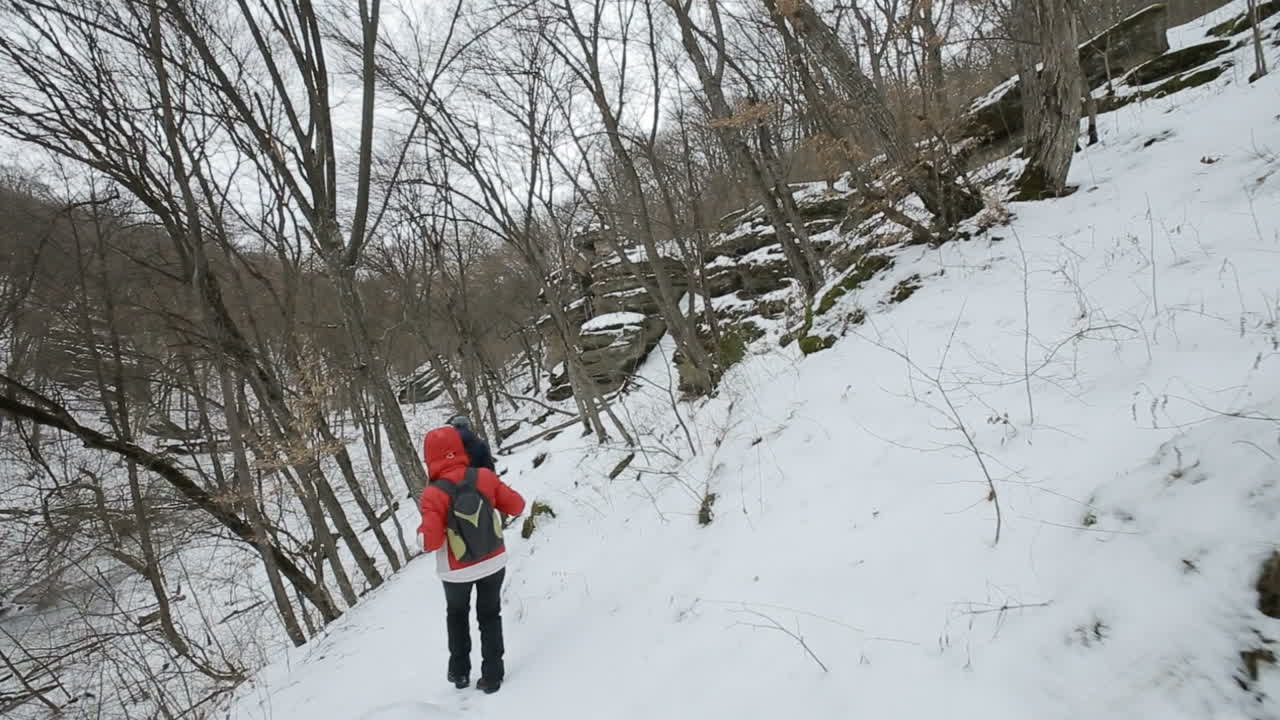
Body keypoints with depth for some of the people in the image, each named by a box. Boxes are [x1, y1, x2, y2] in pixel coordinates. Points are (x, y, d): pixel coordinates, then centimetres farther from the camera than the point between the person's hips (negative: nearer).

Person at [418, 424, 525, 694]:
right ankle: (492, 675, 21)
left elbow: (431, 543, -24)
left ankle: (459, 671, 34)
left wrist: (422, 529, -3)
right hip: (494, 562, 2)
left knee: (456, 615, 27)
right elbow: (517, 505, -7)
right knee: (489, 615, 21)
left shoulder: (433, 495, -23)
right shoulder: (484, 476, -16)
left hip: (458, 571, -1)